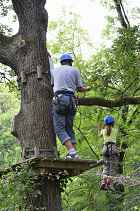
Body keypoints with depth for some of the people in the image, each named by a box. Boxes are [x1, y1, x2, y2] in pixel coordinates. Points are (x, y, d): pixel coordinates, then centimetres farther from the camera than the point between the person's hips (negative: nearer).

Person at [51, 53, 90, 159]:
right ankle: (74, 153, -1)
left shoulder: (55, 70, 17)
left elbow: (51, 85, 30)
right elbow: (80, 88, 12)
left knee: (59, 128, -8)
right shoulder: (75, 70, 15)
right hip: (71, 100, 3)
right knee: (69, 128, 10)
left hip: (59, 98, -2)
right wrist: (87, 88, 35)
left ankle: (72, 152, -24)